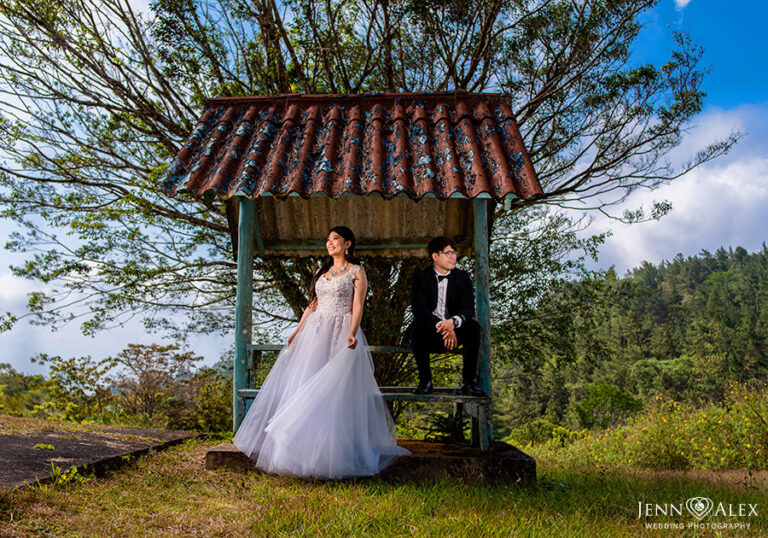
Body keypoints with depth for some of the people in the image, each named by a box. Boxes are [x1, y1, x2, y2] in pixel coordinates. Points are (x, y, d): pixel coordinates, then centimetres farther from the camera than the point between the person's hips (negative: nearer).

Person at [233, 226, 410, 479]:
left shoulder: (356, 272, 1)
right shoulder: (322, 271, 18)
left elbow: (358, 306, -9)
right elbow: (312, 305, 17)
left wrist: (352, 334, -24)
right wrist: (297, 331, 9)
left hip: (341, 333, -6)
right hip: (315, 332, 6)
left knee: (336, 389, -9)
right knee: (303, 386, 2)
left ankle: (332, 453, -2)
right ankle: (304, 447, 10)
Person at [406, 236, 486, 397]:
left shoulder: (463, 277, 5)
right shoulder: (421, 278, -2)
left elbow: (468, 309, -7)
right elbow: (418, 309, -15)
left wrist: (453, 322, -30)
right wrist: (441, 326, -31)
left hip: (454, 331, 2)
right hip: (429, 332, -2)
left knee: (473, 326, -27)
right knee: (418, 326, -33)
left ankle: (469, 381, -18)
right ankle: (425, 380, -22)